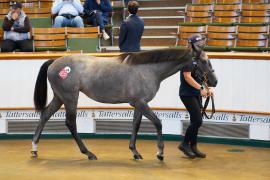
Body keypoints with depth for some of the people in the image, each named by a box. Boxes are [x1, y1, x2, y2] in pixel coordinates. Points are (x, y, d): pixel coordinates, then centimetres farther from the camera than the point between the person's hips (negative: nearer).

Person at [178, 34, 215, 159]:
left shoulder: (200, 58, 11)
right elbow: (187, 77, -20)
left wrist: (209, 88, 1)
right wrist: (201, 88, -24)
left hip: (196, 94, 8)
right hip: (187, 94, -8)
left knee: (195, 121, 11)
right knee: (197, 121, -11)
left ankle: (193, 147, 19)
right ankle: (185, 144, 3)